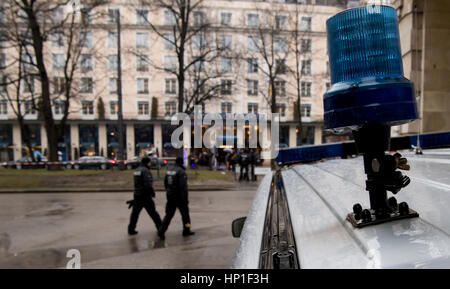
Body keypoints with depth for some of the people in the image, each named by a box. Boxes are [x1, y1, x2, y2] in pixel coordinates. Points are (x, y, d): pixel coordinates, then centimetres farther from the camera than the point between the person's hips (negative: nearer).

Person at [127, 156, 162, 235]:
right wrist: (152, 193, -11)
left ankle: (131, 229, 11)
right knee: (152, 211, 4)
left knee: (135, 212, 10)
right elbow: (148, 184, -23)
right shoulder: (145, 170, -14)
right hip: (145, 195, -7)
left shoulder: (136, 170, 13)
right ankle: (160, 227, 14)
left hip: (137, 194, 7)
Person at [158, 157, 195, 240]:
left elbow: (165, 183, 14)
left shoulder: (169, 169, 6)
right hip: (179, 197, -6)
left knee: (169, 214, 10)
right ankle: (186, 230, 23)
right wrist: (185, 200, -18)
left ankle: (161, 231, 0)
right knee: (185, 213, 12)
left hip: (170, 197, 6)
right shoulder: (181, 172, -16)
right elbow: (183, 187, -21)